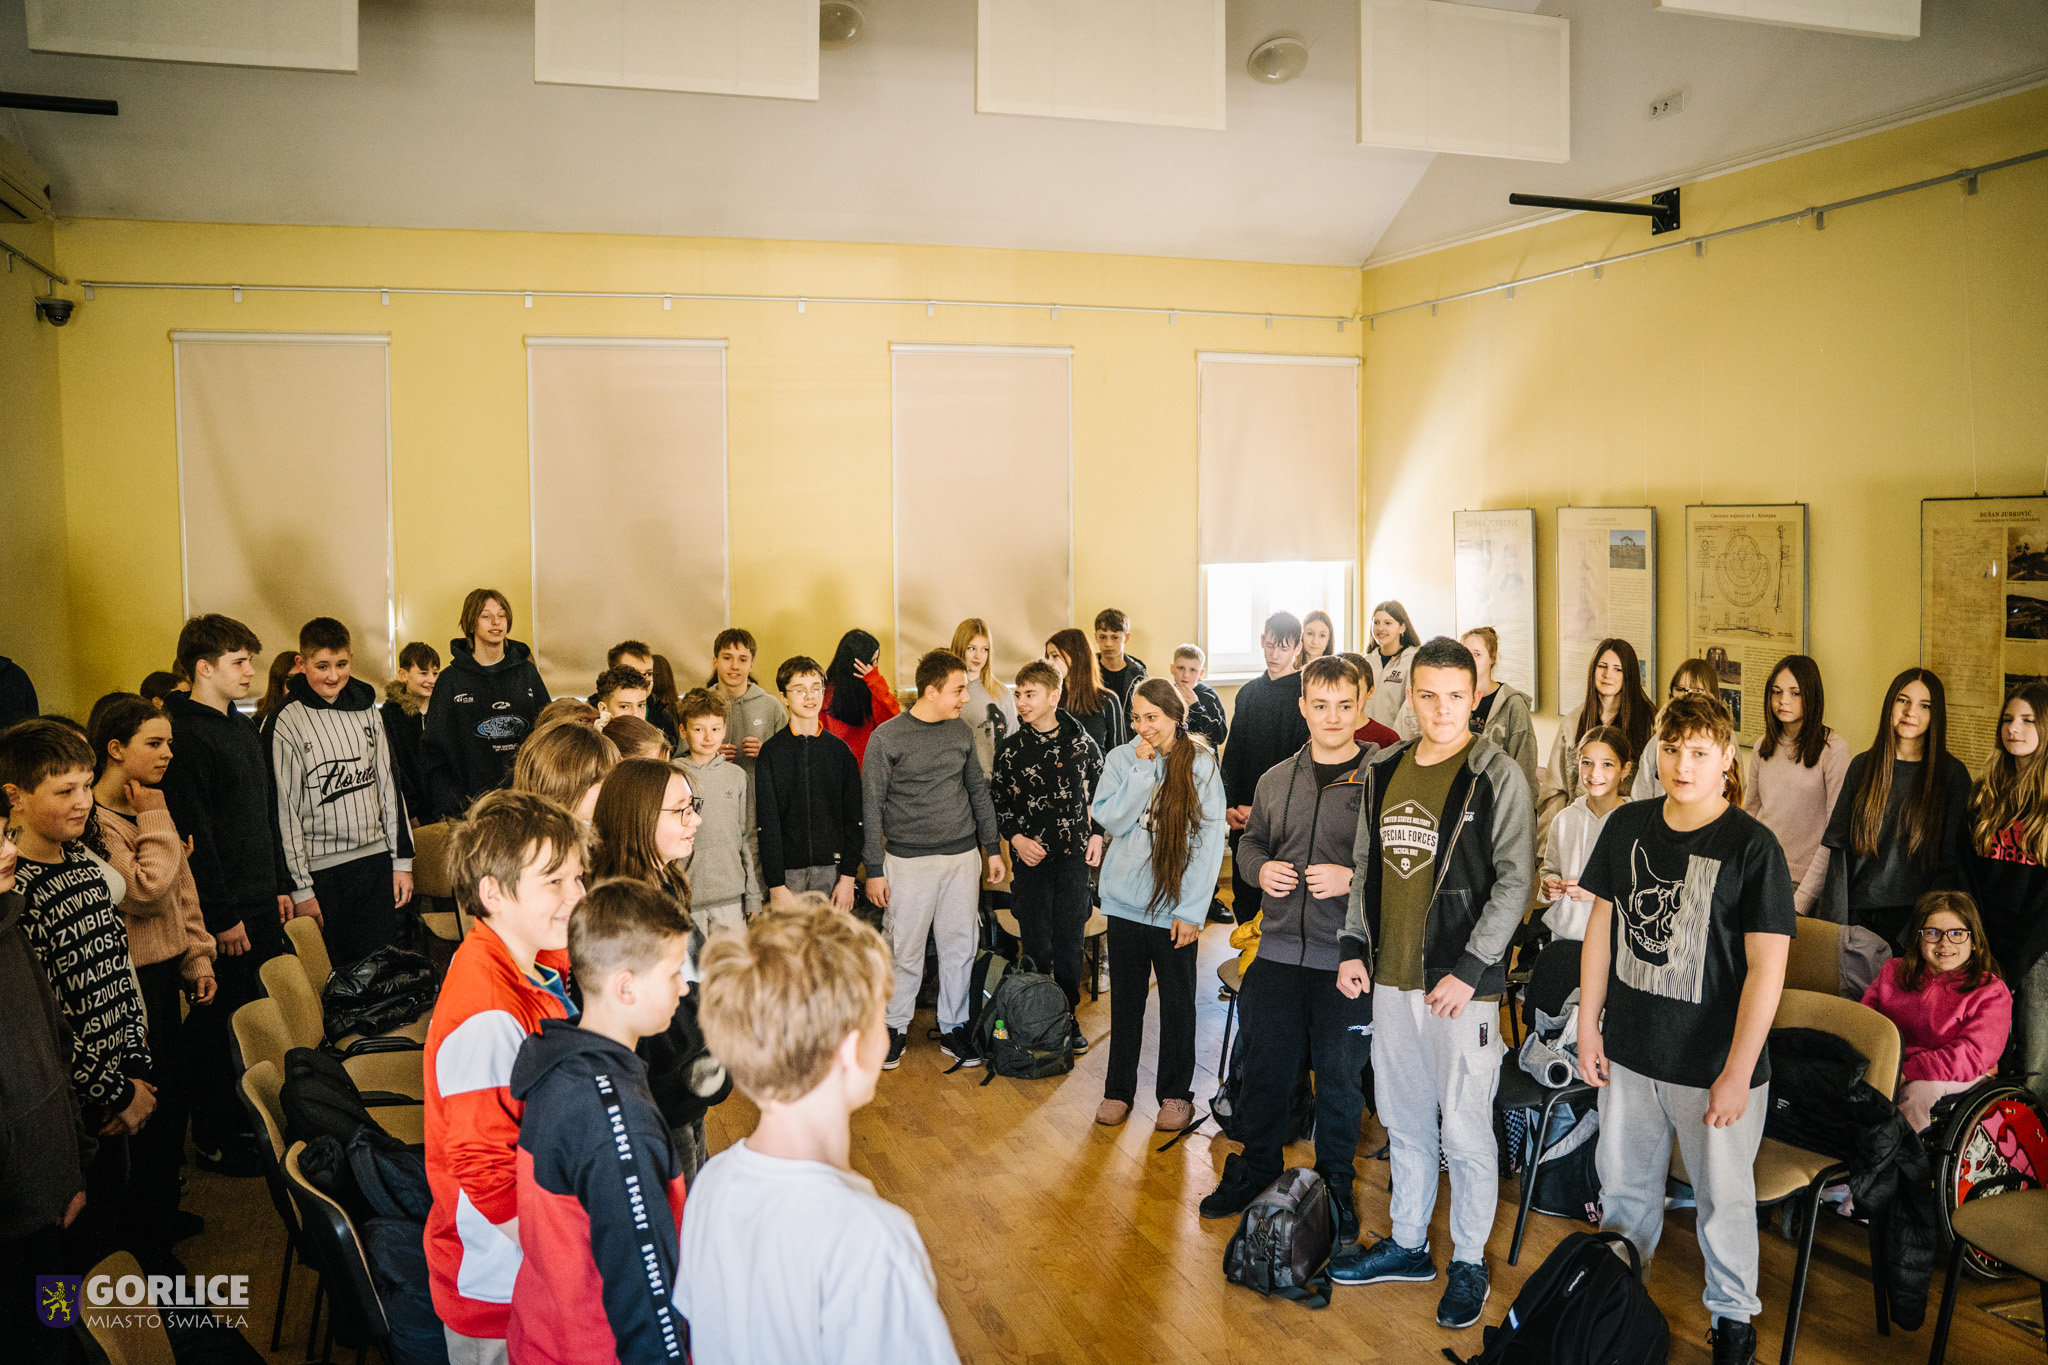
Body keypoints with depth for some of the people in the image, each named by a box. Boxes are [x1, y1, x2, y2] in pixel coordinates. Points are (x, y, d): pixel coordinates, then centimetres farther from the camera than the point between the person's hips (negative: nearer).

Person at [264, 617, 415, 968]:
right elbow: (283, 810, -9)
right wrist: (300, 888, -11)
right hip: (322, 870, -5)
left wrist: (402, 860, 10)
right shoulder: (283, 724, -9)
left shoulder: (366, 710, 8)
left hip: (376, 861, 5)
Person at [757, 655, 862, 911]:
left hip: (832, 870, 2)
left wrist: (848, 876, -2)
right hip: (787, 872, -2)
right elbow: (768, 823, -4)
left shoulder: (839, 750, 6)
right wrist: (776, 885, -10)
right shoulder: (772, 752, 0)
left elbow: (853, 819, 6)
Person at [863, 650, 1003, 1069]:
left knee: (960, 946, 8)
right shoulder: (887, 737, -8)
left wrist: (992, 847, 14)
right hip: (909, 860, -4)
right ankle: (896, 1028, 20)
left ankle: (953, 1028, 22)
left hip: (962, 855, 4)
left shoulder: (961, 731, 6)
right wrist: (874, 869, -6)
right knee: (906, 949, 3)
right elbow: (871, 807, -5)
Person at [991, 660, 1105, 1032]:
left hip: (1075, 856, 1)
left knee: (1070, 942, 6)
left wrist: (1097, 835, 4)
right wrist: (1016, 838, -7)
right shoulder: (1012, 749, -1)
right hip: (1031, 857, 0)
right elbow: (997, 801, 6)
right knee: (1036, 945, 3)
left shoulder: (1081, 742, 0)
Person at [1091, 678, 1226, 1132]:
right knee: (1126, 997, 12)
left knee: (1177, 1001, 10)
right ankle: (1119, 1090, 25)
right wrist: (1142, 770, -14)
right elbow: (1112, 821, -9)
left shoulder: (1201, 763, -6)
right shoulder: (1121, 759, 1)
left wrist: (1192, 910, -11)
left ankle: (1176, 1093, 25)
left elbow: (1210, 841, -7)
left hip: (1175, 906, -2)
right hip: (1125, 901, 2)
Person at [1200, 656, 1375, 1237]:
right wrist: (1261, 869, -2)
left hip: (1348, 957, -3)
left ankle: (1334, 1185, 31)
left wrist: (1353, 878, -20)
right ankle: (1255, 1174, 32)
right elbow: (1250, 841, 19)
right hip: (1278, 950, 4)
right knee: (1263, 1069, 12)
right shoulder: (1277, 780, 9)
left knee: (1339, 1078, 10)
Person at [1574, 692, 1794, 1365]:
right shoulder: (1627, 826, 0)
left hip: (1714, 1063, -4)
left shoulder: (1752, 846, -14)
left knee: (1723, 1198, 12)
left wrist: (1737, 1073, -16)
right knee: (1623, 1187, 18)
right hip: (1628, 1052, 4)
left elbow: (1767, 967, -15)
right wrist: (1588, 1027, 6)